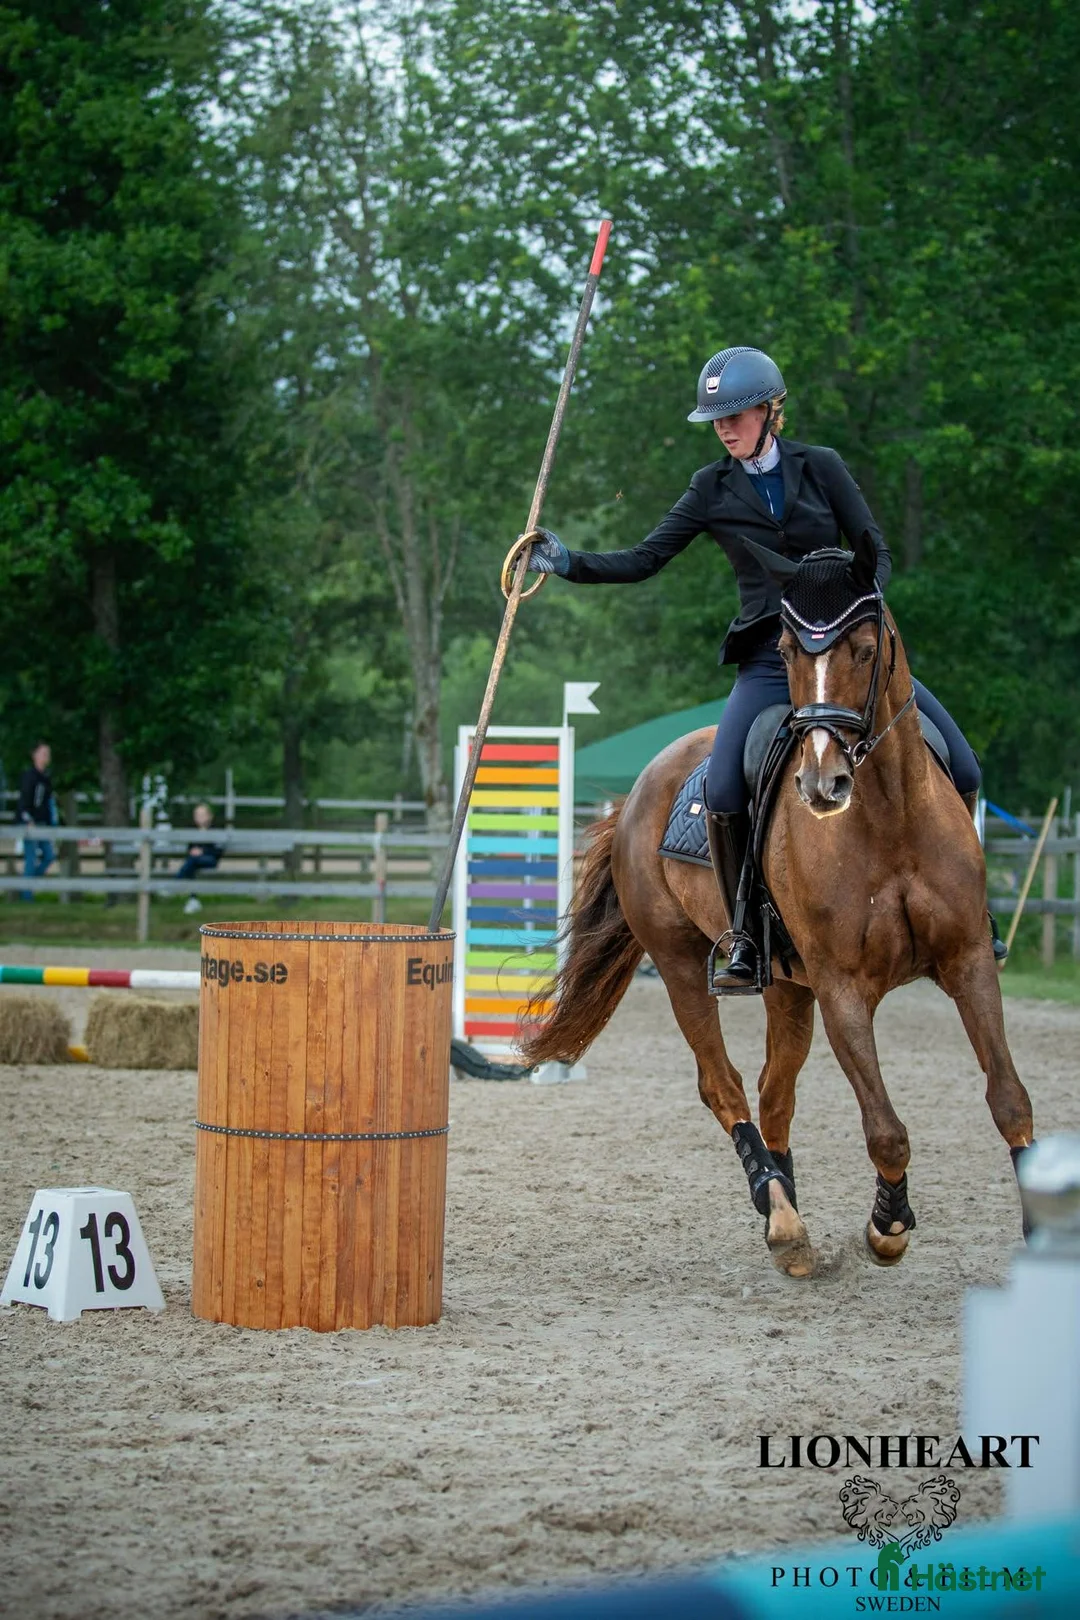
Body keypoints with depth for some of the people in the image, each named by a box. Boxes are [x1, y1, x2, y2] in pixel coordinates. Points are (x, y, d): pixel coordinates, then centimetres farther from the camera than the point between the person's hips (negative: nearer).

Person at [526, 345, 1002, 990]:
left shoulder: (821, 467, 1)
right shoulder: (713, 490, 3)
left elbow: (877, 554, 3)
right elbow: (645, 560, 3)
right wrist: (568, 562, -10)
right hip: (770, 661, 0)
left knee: (961, 768, -7)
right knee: (722, 793, -22)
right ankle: (748, 938, -4)